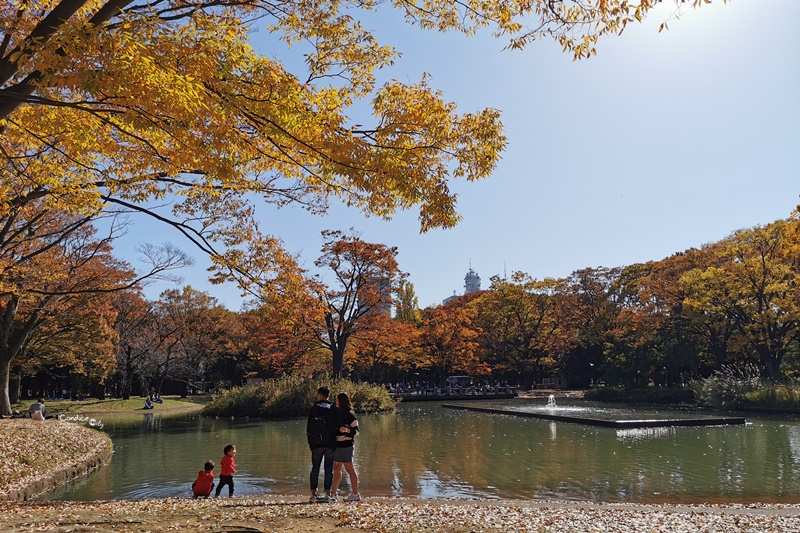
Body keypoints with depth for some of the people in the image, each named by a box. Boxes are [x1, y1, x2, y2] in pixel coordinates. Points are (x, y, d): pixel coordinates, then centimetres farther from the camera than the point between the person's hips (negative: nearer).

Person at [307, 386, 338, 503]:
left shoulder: (313, 408, -1)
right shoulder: (334, 409, 0)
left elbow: (308, 427, 2)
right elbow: (337, 426, 0)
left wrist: (310, 442, 11)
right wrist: (336, 443, 8)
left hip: (316, 445, 0)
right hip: (330, 445, 0)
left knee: (315, 468, 8)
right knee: (328, 469, 5)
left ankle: (313, 494, 9)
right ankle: (327, 494, 3)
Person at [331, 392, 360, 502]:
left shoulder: (350, 414, -12)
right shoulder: (338, 412, 13)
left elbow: (356, 430, -15)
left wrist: (347, 430, -29)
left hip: (346, 444, -9)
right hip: (338, 444, 9)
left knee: (350, 469, -3)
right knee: (336, 469, 13)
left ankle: (355, 494, 3)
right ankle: (333, 494, 21)